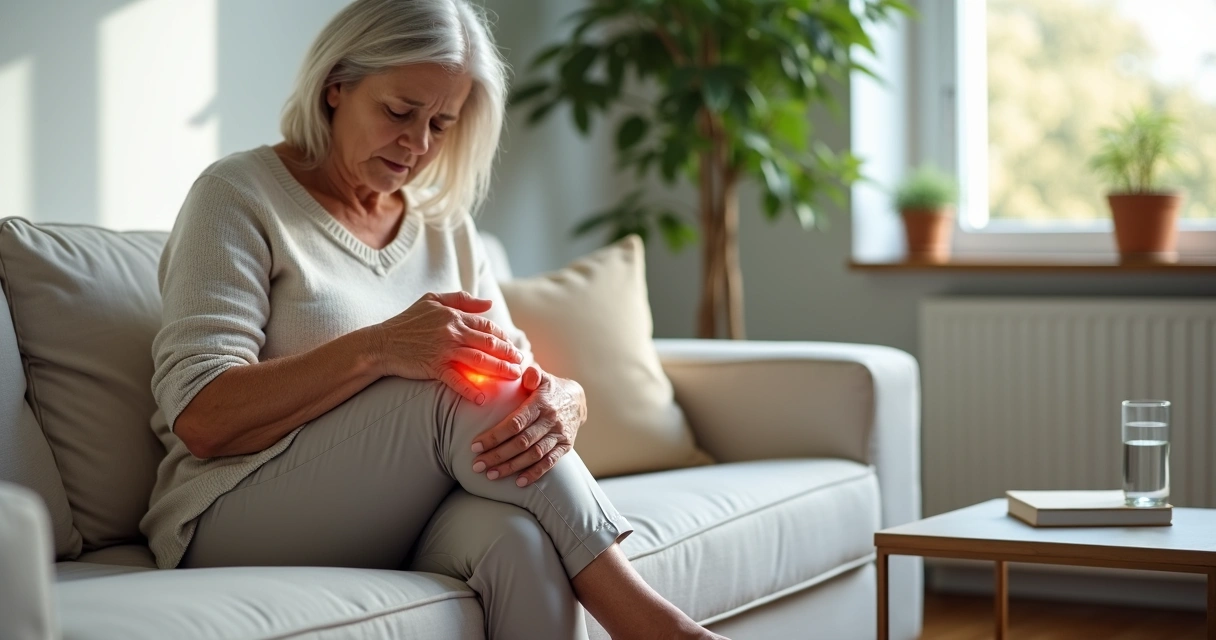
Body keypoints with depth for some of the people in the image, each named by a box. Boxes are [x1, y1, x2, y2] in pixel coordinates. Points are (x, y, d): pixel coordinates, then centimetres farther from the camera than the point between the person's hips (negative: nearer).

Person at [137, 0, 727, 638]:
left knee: (516, 533, -33)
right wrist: (378, 349, -28)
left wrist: (561, 404, -19)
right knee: (454, 391, -28)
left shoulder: (447, 228, 15)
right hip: (235, 524, -4)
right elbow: (199, 418, -14)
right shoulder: (239, 196, -3)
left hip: (400, 529, 4)